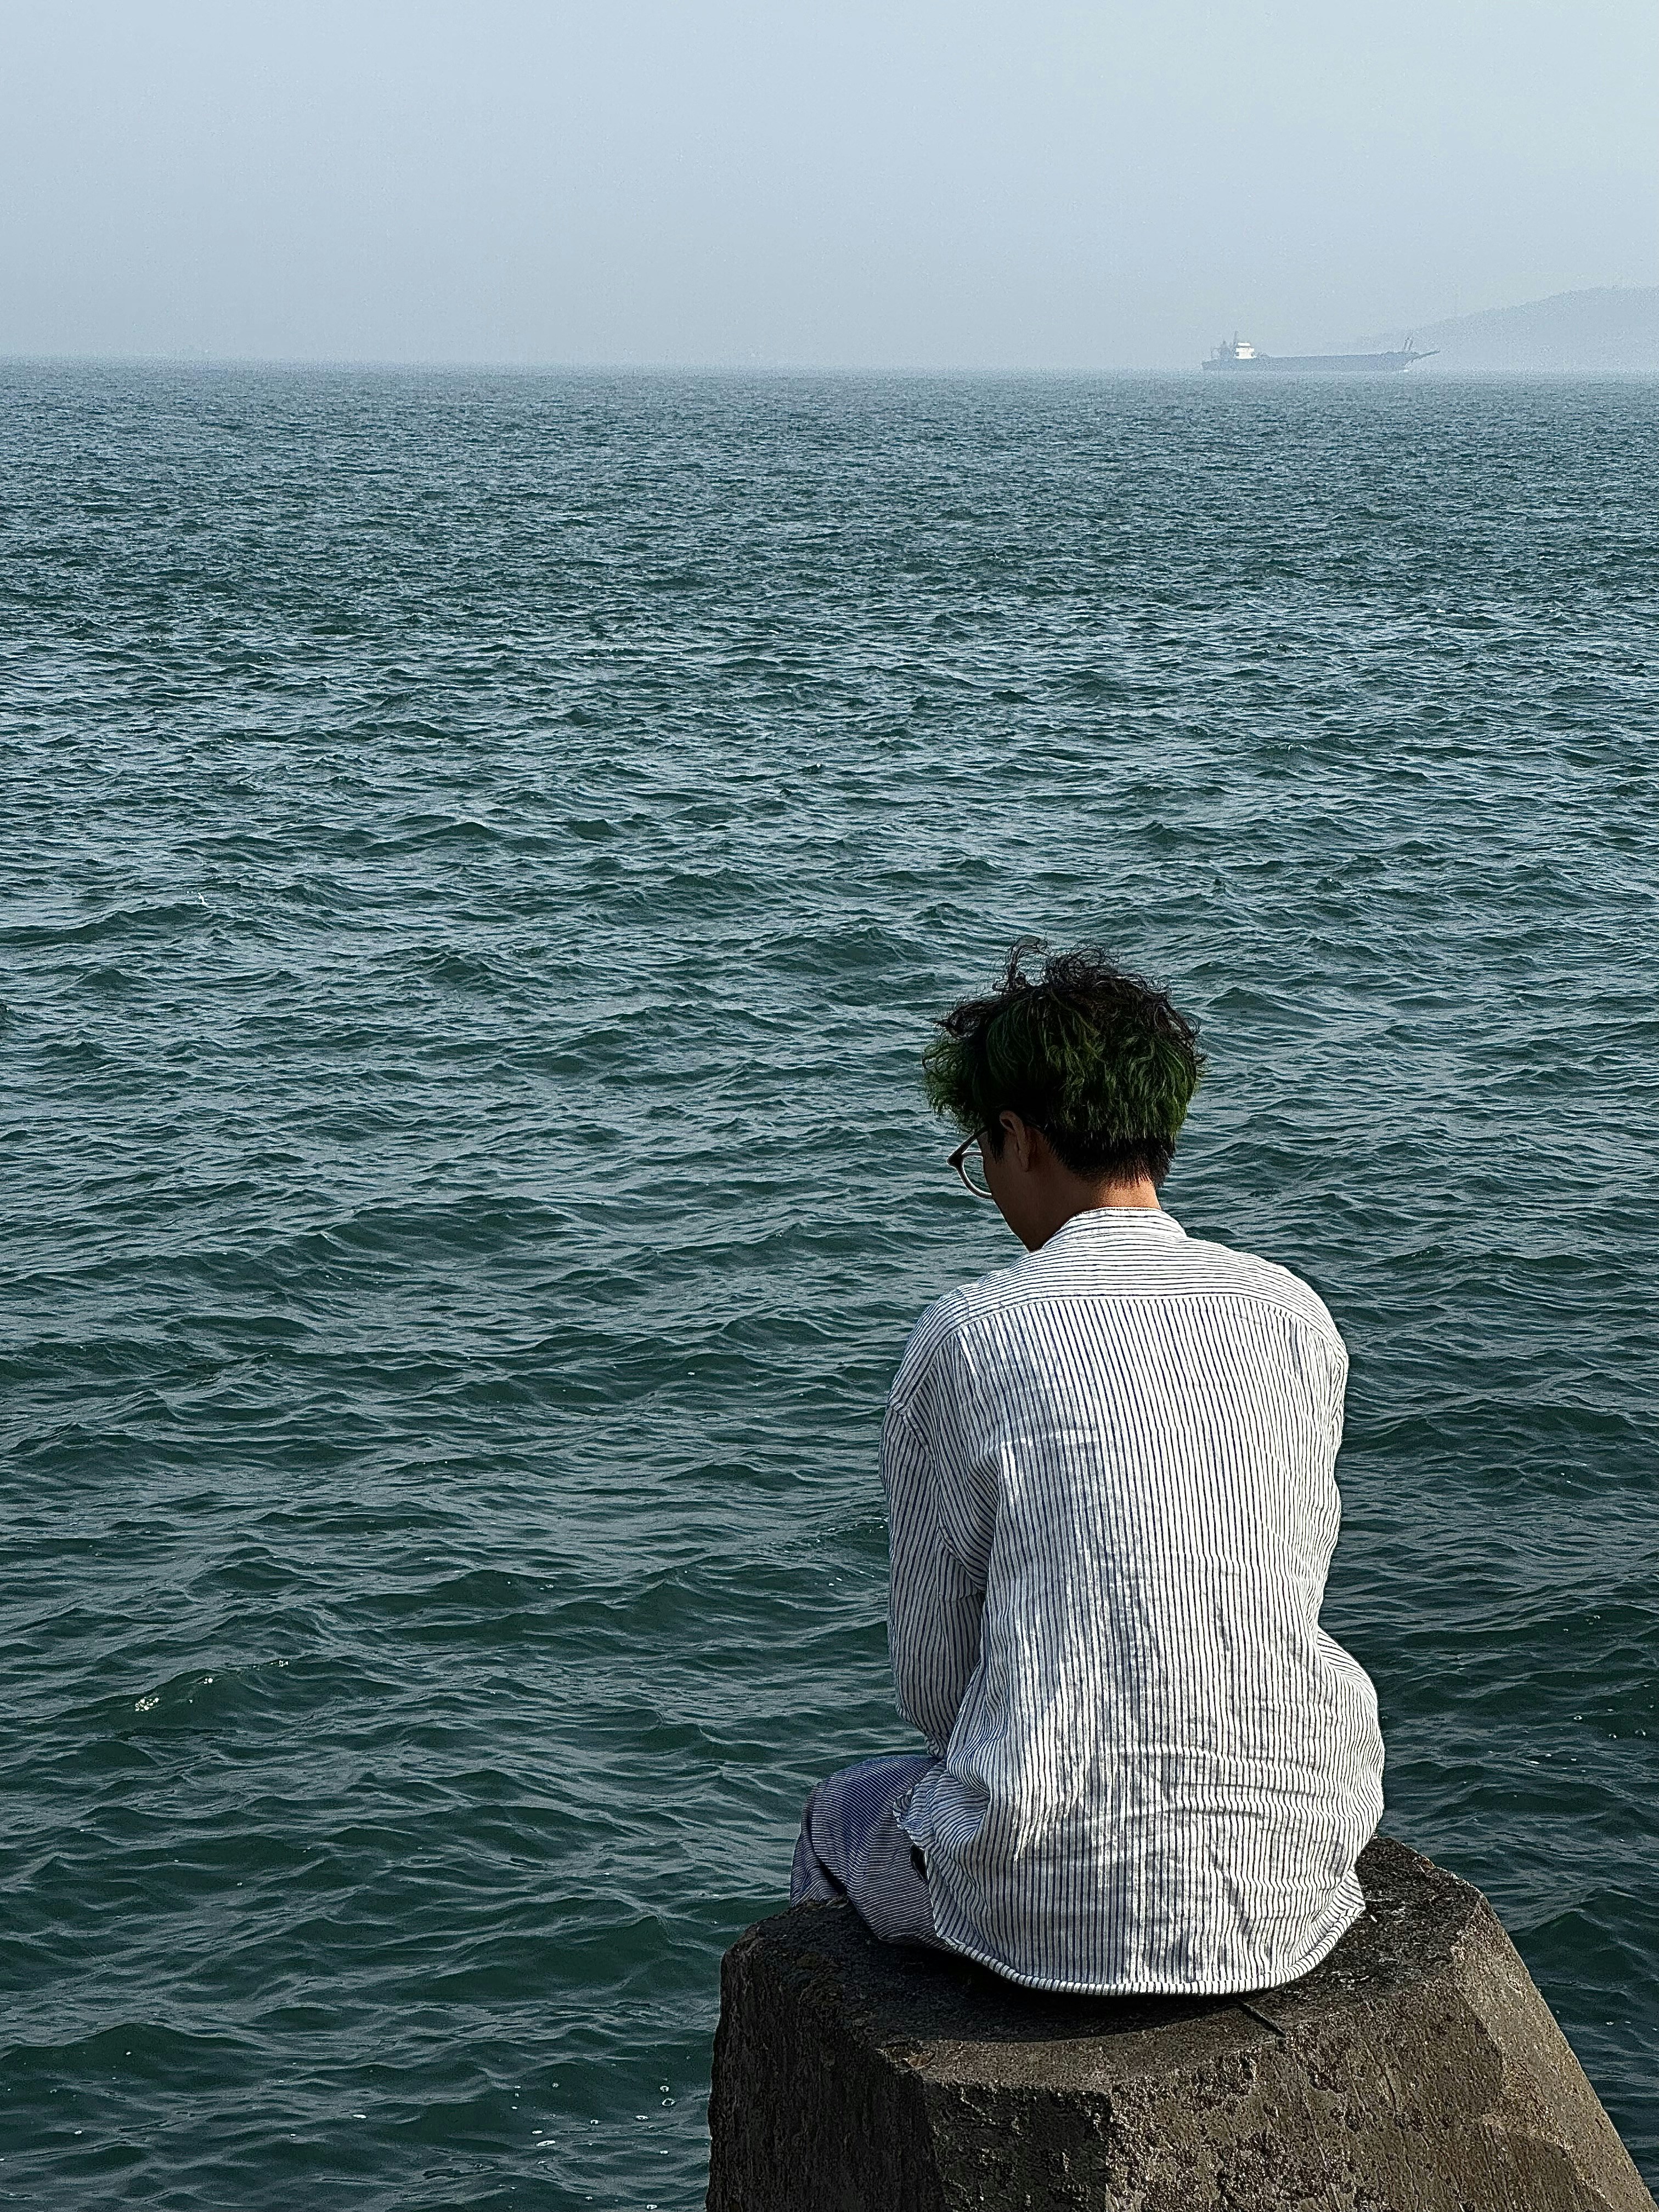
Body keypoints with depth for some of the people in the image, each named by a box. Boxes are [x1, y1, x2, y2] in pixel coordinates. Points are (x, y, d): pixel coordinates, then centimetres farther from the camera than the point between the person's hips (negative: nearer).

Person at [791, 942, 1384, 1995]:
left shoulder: (971, 1337, -11)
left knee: (844, 1812, 30)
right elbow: (1292, 1586, 11)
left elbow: (932, 1678, -3)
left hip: (1061, 1911, -4)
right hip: (1294, 1888, 4)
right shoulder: (1296, 1316, 1)